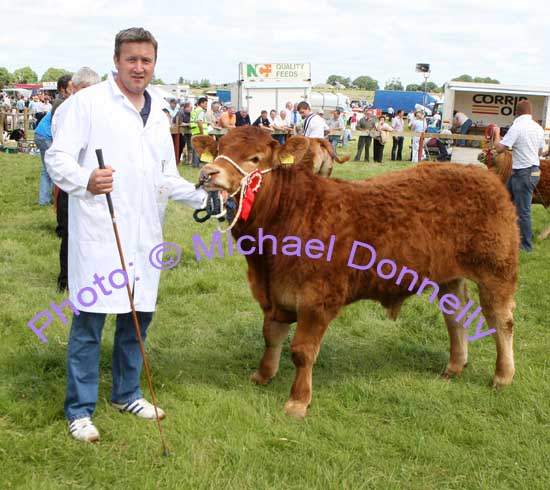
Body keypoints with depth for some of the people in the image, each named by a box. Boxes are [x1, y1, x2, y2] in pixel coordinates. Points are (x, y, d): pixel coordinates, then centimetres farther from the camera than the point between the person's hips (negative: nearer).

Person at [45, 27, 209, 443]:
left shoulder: (158, 113, 17)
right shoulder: (89, 102, -3)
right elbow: (58, 158, -10)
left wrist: (203, 197, 7)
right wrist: (85, 181, -30)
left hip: (144, 236, 6)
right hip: (98, 233, -6)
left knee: (138, 316, 12)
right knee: (89, 319, -2)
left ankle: (126, 393, 30)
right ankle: (80, 409, 11)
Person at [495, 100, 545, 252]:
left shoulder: (517, 127, -15)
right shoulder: (538, 128, 9)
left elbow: (500, 148, -17)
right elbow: (540, 151, 19)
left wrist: (497, 134, 2)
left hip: (523, 173, -9)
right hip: (534, 169, 9)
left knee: (523, 210, -2)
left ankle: (526, 245, 4)